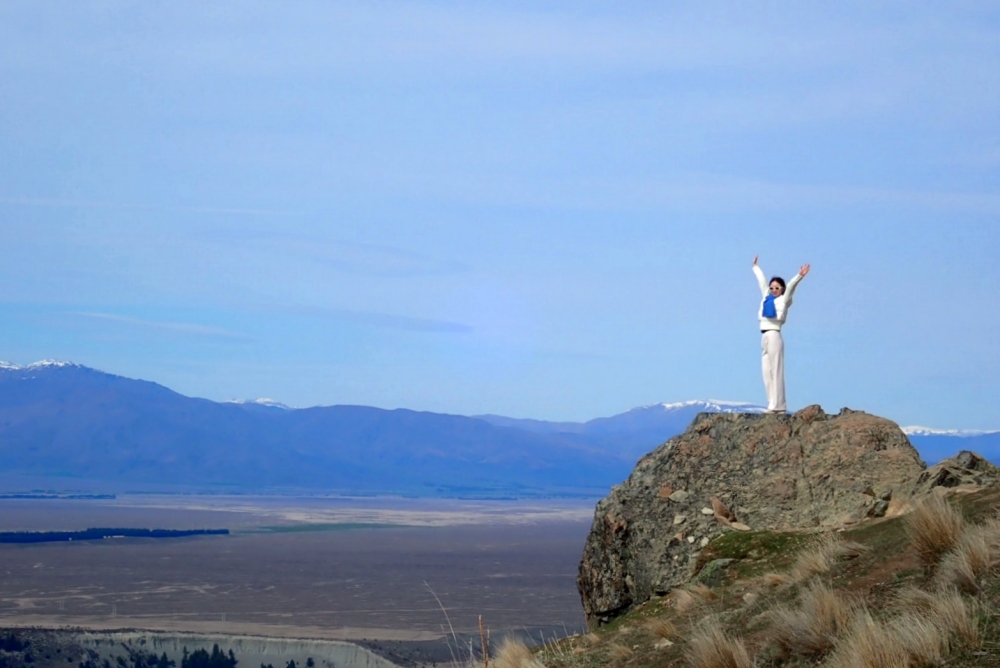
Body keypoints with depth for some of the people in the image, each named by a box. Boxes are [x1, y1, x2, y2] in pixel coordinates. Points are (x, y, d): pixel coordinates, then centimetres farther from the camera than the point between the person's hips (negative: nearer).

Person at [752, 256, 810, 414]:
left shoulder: (783, 300, 0)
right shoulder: (766, 297, 17)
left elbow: (790, 287, -15)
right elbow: (761, 280, 28)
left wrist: (799, 276, -29)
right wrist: (755, 267, 41)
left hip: (774, 335, -8)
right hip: (765, 336, 8)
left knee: (776, 371, -8)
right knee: (767, 372, 5)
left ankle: (778, 406, -9)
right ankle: (773, 405, 7)